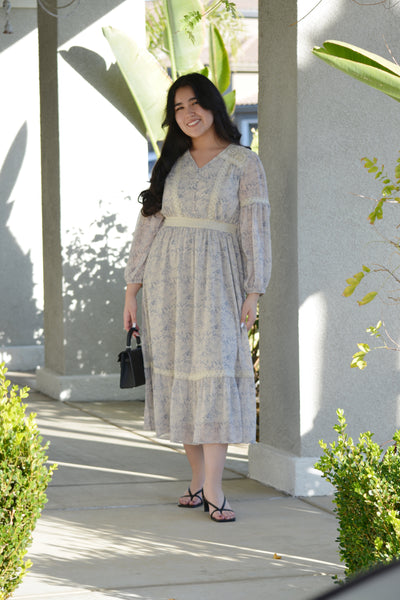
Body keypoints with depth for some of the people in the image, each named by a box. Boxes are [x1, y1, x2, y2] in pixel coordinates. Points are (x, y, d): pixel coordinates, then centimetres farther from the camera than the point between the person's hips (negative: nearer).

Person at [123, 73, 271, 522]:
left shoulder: (245, 163, 1)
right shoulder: (171, 163, 11)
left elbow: (254, 228, -2)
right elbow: (148, 224, 11)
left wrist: (253, 292, -8)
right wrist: (132, 287, 7)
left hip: (216, 280, -3)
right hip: (167, 278, 4)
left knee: (215, 374, -11)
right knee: (178, 375, 3)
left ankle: (212, 488, -11)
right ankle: (198, 480, 10)